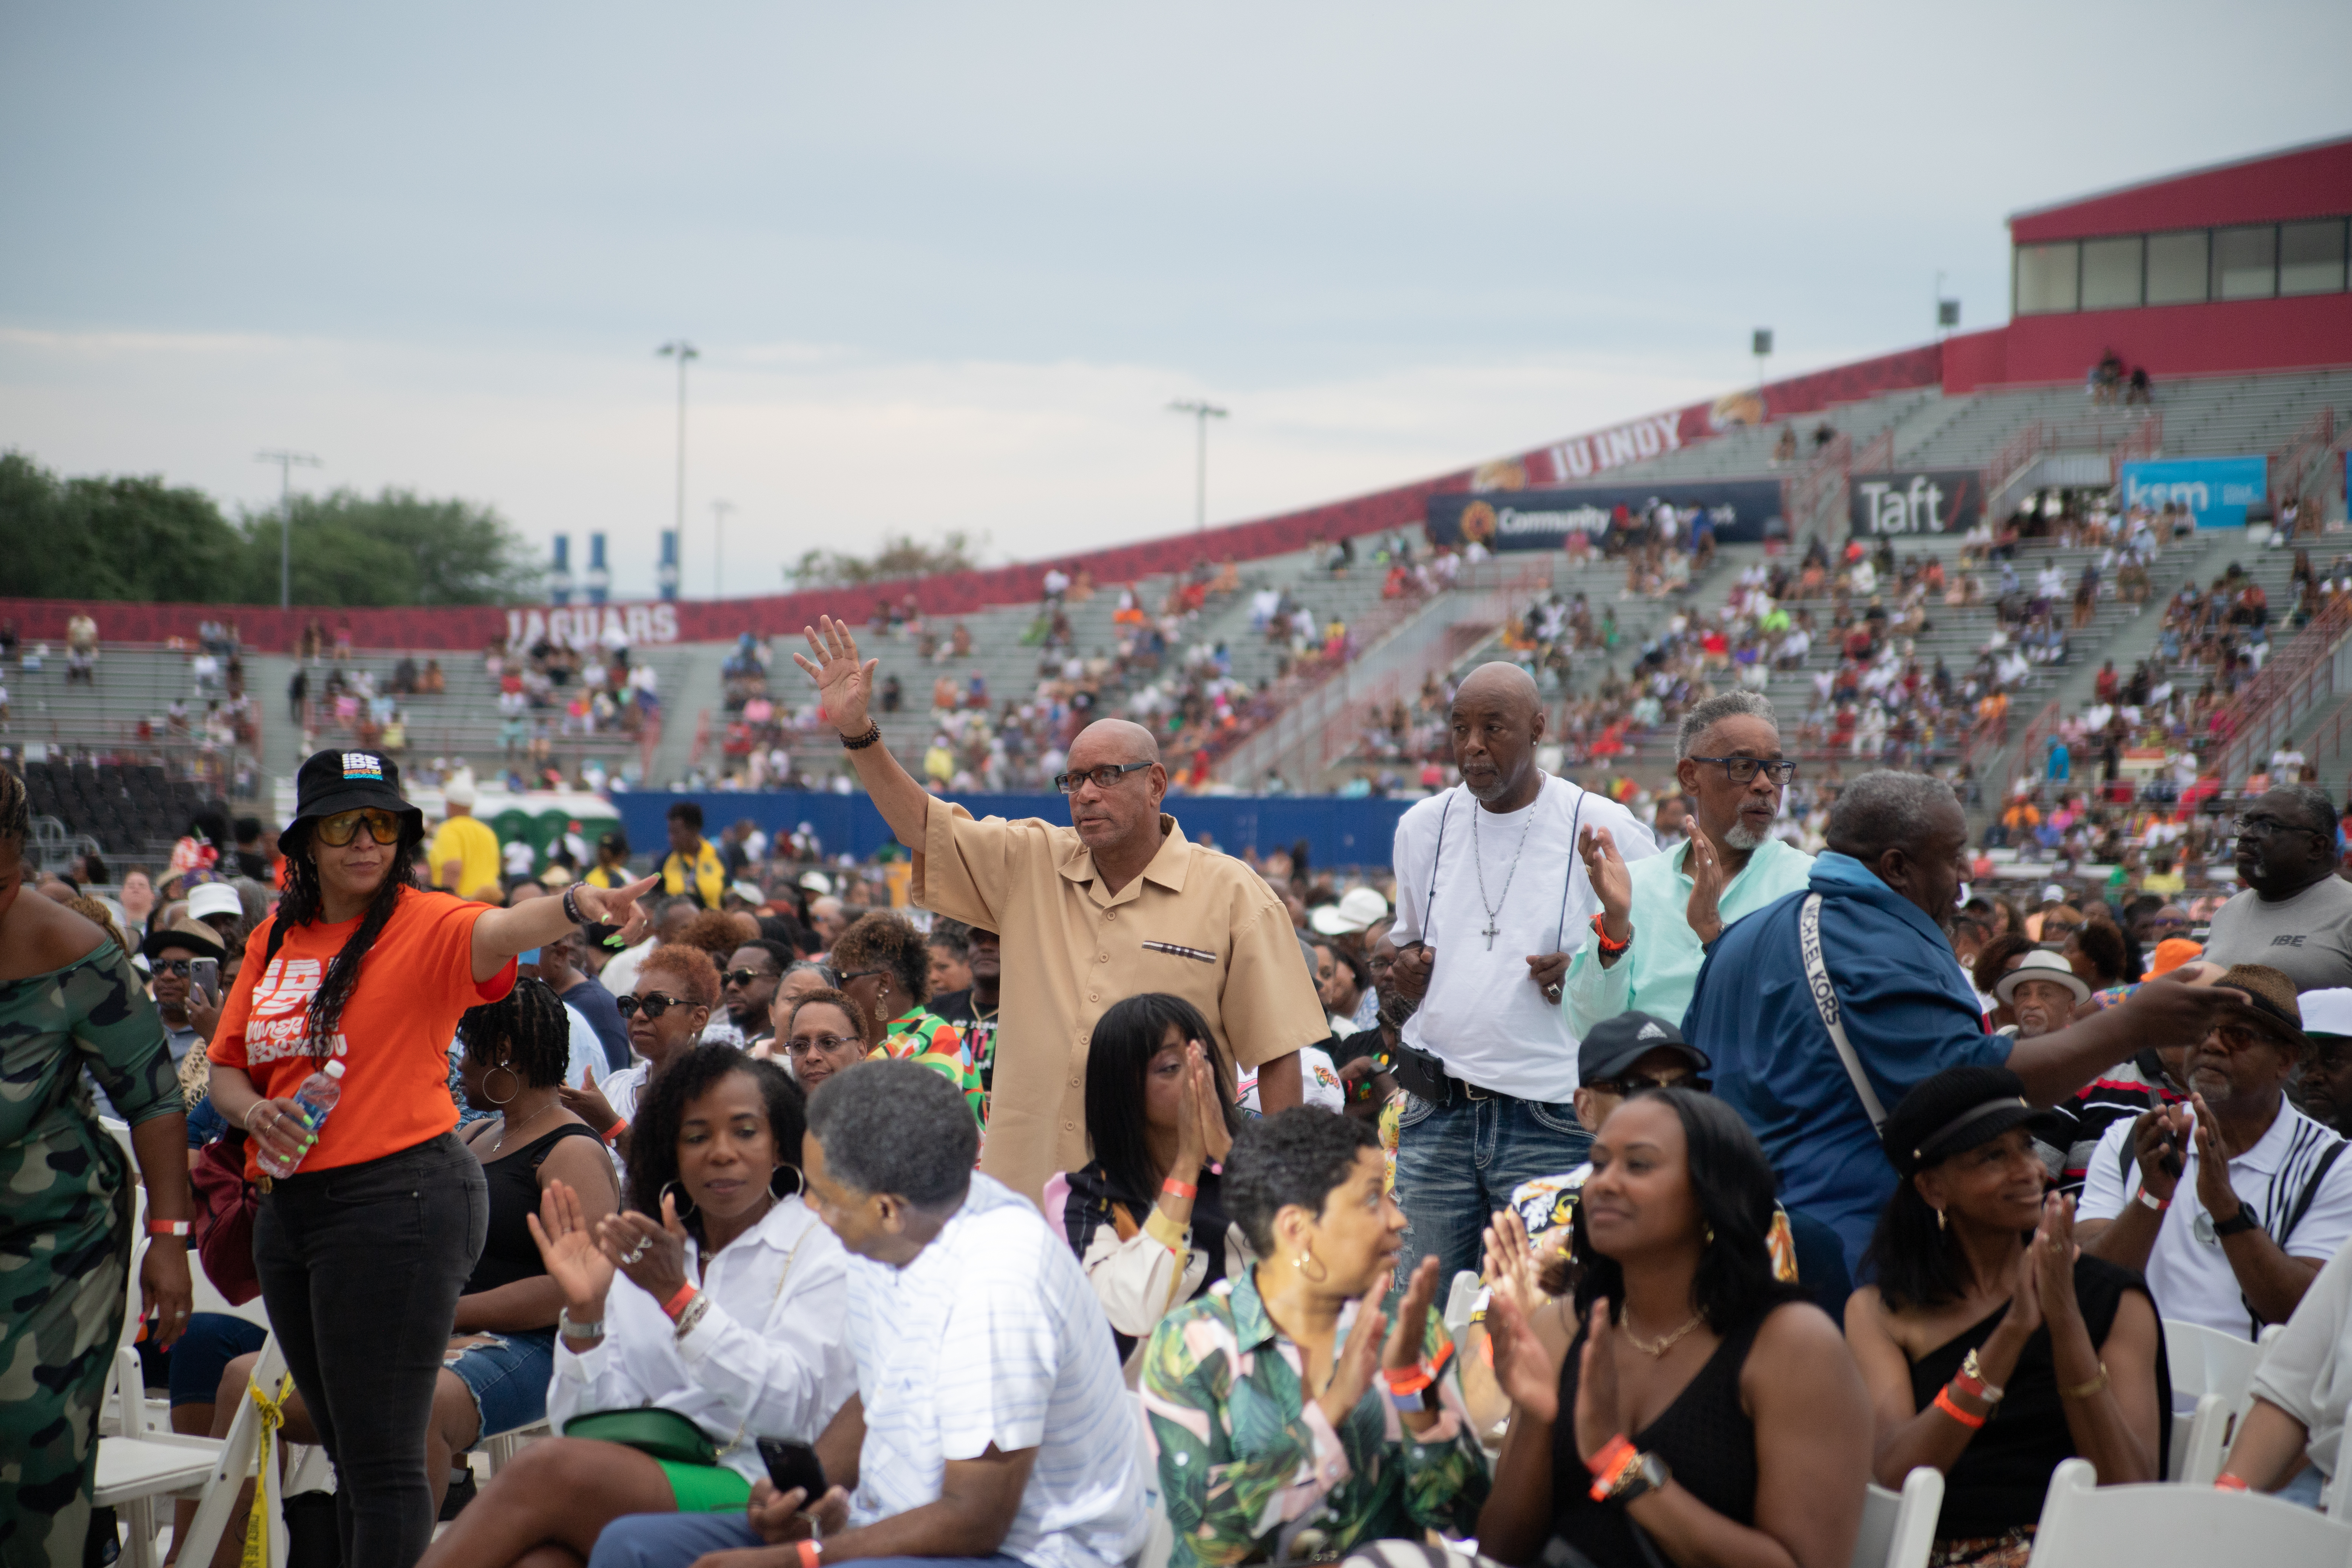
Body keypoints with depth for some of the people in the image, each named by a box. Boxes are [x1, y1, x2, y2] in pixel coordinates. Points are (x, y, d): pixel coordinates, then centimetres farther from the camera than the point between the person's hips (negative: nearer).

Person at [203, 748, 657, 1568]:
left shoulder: (424, 926, -8)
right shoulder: (277, 938, 11)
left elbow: (496, 930, -30)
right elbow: (226, 1065, 19)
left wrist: (575, 905, -51)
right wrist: (252, 1111, -4)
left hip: (397, 1198, -7)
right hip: (288, 1204, 7)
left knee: (382, 1457, -7)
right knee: (347, 1448, 17)